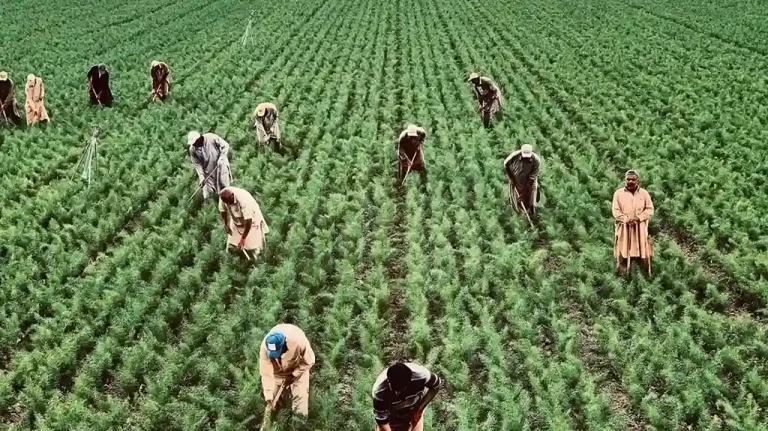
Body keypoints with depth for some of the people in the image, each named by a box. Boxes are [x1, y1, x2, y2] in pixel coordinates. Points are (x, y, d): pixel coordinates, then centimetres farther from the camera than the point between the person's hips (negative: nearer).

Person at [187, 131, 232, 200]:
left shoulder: (212, 138, -25)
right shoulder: (192, 150, -15)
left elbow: (225, 146, -14)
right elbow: (197, 164, -7)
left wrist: (221, 158, -22)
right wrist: (201, 176, -14)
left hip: (221, 166, -2)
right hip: (208, 172, 2)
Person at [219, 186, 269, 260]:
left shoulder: (243, 200, -39)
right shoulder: (223, 196, -24)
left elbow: (248, 221, -36)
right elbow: (223, 210, -2)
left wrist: (243, 238, -32)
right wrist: (226, 224, 0)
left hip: (251, 219, -5)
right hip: (236, 221, 5)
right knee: (232, 246, 2)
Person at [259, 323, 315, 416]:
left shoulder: (299, 341, -43)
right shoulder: (265, 347, -37)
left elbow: (309, 362, -23)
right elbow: (266, 374, -29)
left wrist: (292, 376, -20)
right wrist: (269, 397, -30)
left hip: (298, 368, -2)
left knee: (300, 396, -4)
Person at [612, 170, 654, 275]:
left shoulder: (644, 193, 7)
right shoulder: (618, 193, 3)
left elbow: (650, 209, 2)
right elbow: (616, 211, -2)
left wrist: (639, 218, -14)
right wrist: (626, 219, -17)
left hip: (640, 229, 1)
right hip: (623, 229, -1)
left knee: (643, 254, 1)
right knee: (623, 254, -3)